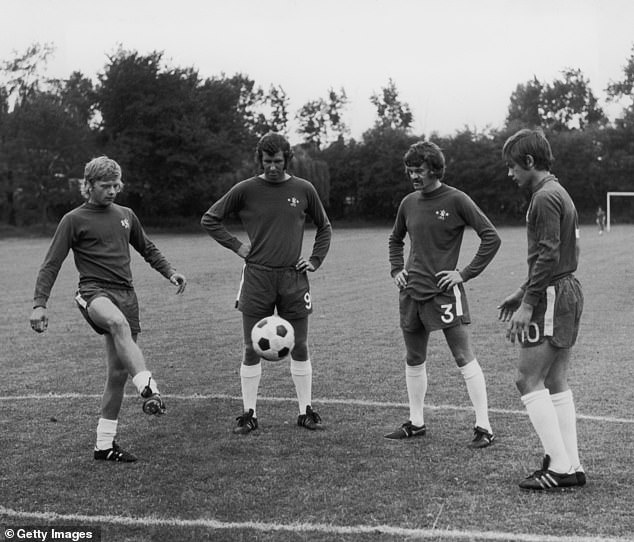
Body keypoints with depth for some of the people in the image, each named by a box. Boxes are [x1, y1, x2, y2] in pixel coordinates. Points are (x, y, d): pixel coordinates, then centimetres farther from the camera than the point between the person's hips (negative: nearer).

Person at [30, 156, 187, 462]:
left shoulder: (125, 216, 16)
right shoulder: (74, 220, 2)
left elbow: (147, 249, 30)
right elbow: (51, 264, 0)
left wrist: (169, 272, 16)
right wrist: (39, 304, -9)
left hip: (126, 294, 5)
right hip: (95, 292, -5)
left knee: (118, 371, 4)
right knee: (119, 322, -41)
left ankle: (104, 444, 14)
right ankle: (148, 390, -53)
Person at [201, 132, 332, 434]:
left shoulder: (303, 190, 4)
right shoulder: (246, 190, -1)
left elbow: (324, 227, 18)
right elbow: (209, 220, 6)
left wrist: (315, 260, 7)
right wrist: (236, 246, -2)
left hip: (293, 277, 1)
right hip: (257, 277, -1)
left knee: (299, 348, 5)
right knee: (252, 349, 2)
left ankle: (306, 411, 16)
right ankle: (249, 414, 12)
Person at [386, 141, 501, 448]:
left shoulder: (456, 200, -8)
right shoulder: (409, 203, 9)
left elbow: (491, 238, -8)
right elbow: (395, 240, 27)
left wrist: (466, 273, -11)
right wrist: (396, 270, 12)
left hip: (444, 292, -6)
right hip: (411, 293, 6)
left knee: (464, 358, -6)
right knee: (413, 360, 13)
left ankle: (483, 428, -1)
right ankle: (416, 423, 26)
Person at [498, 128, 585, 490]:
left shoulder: (546, 198, -14)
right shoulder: (559, 193, 18)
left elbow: (548, 255, -21)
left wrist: (528, 303, -21)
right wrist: (523, 293, 23)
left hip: (553, 297, -10)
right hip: (569, 291, 10)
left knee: (529, 381, -6)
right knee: (556, 382, 12)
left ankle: (559, 466, -6)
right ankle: (572, 466, 13)